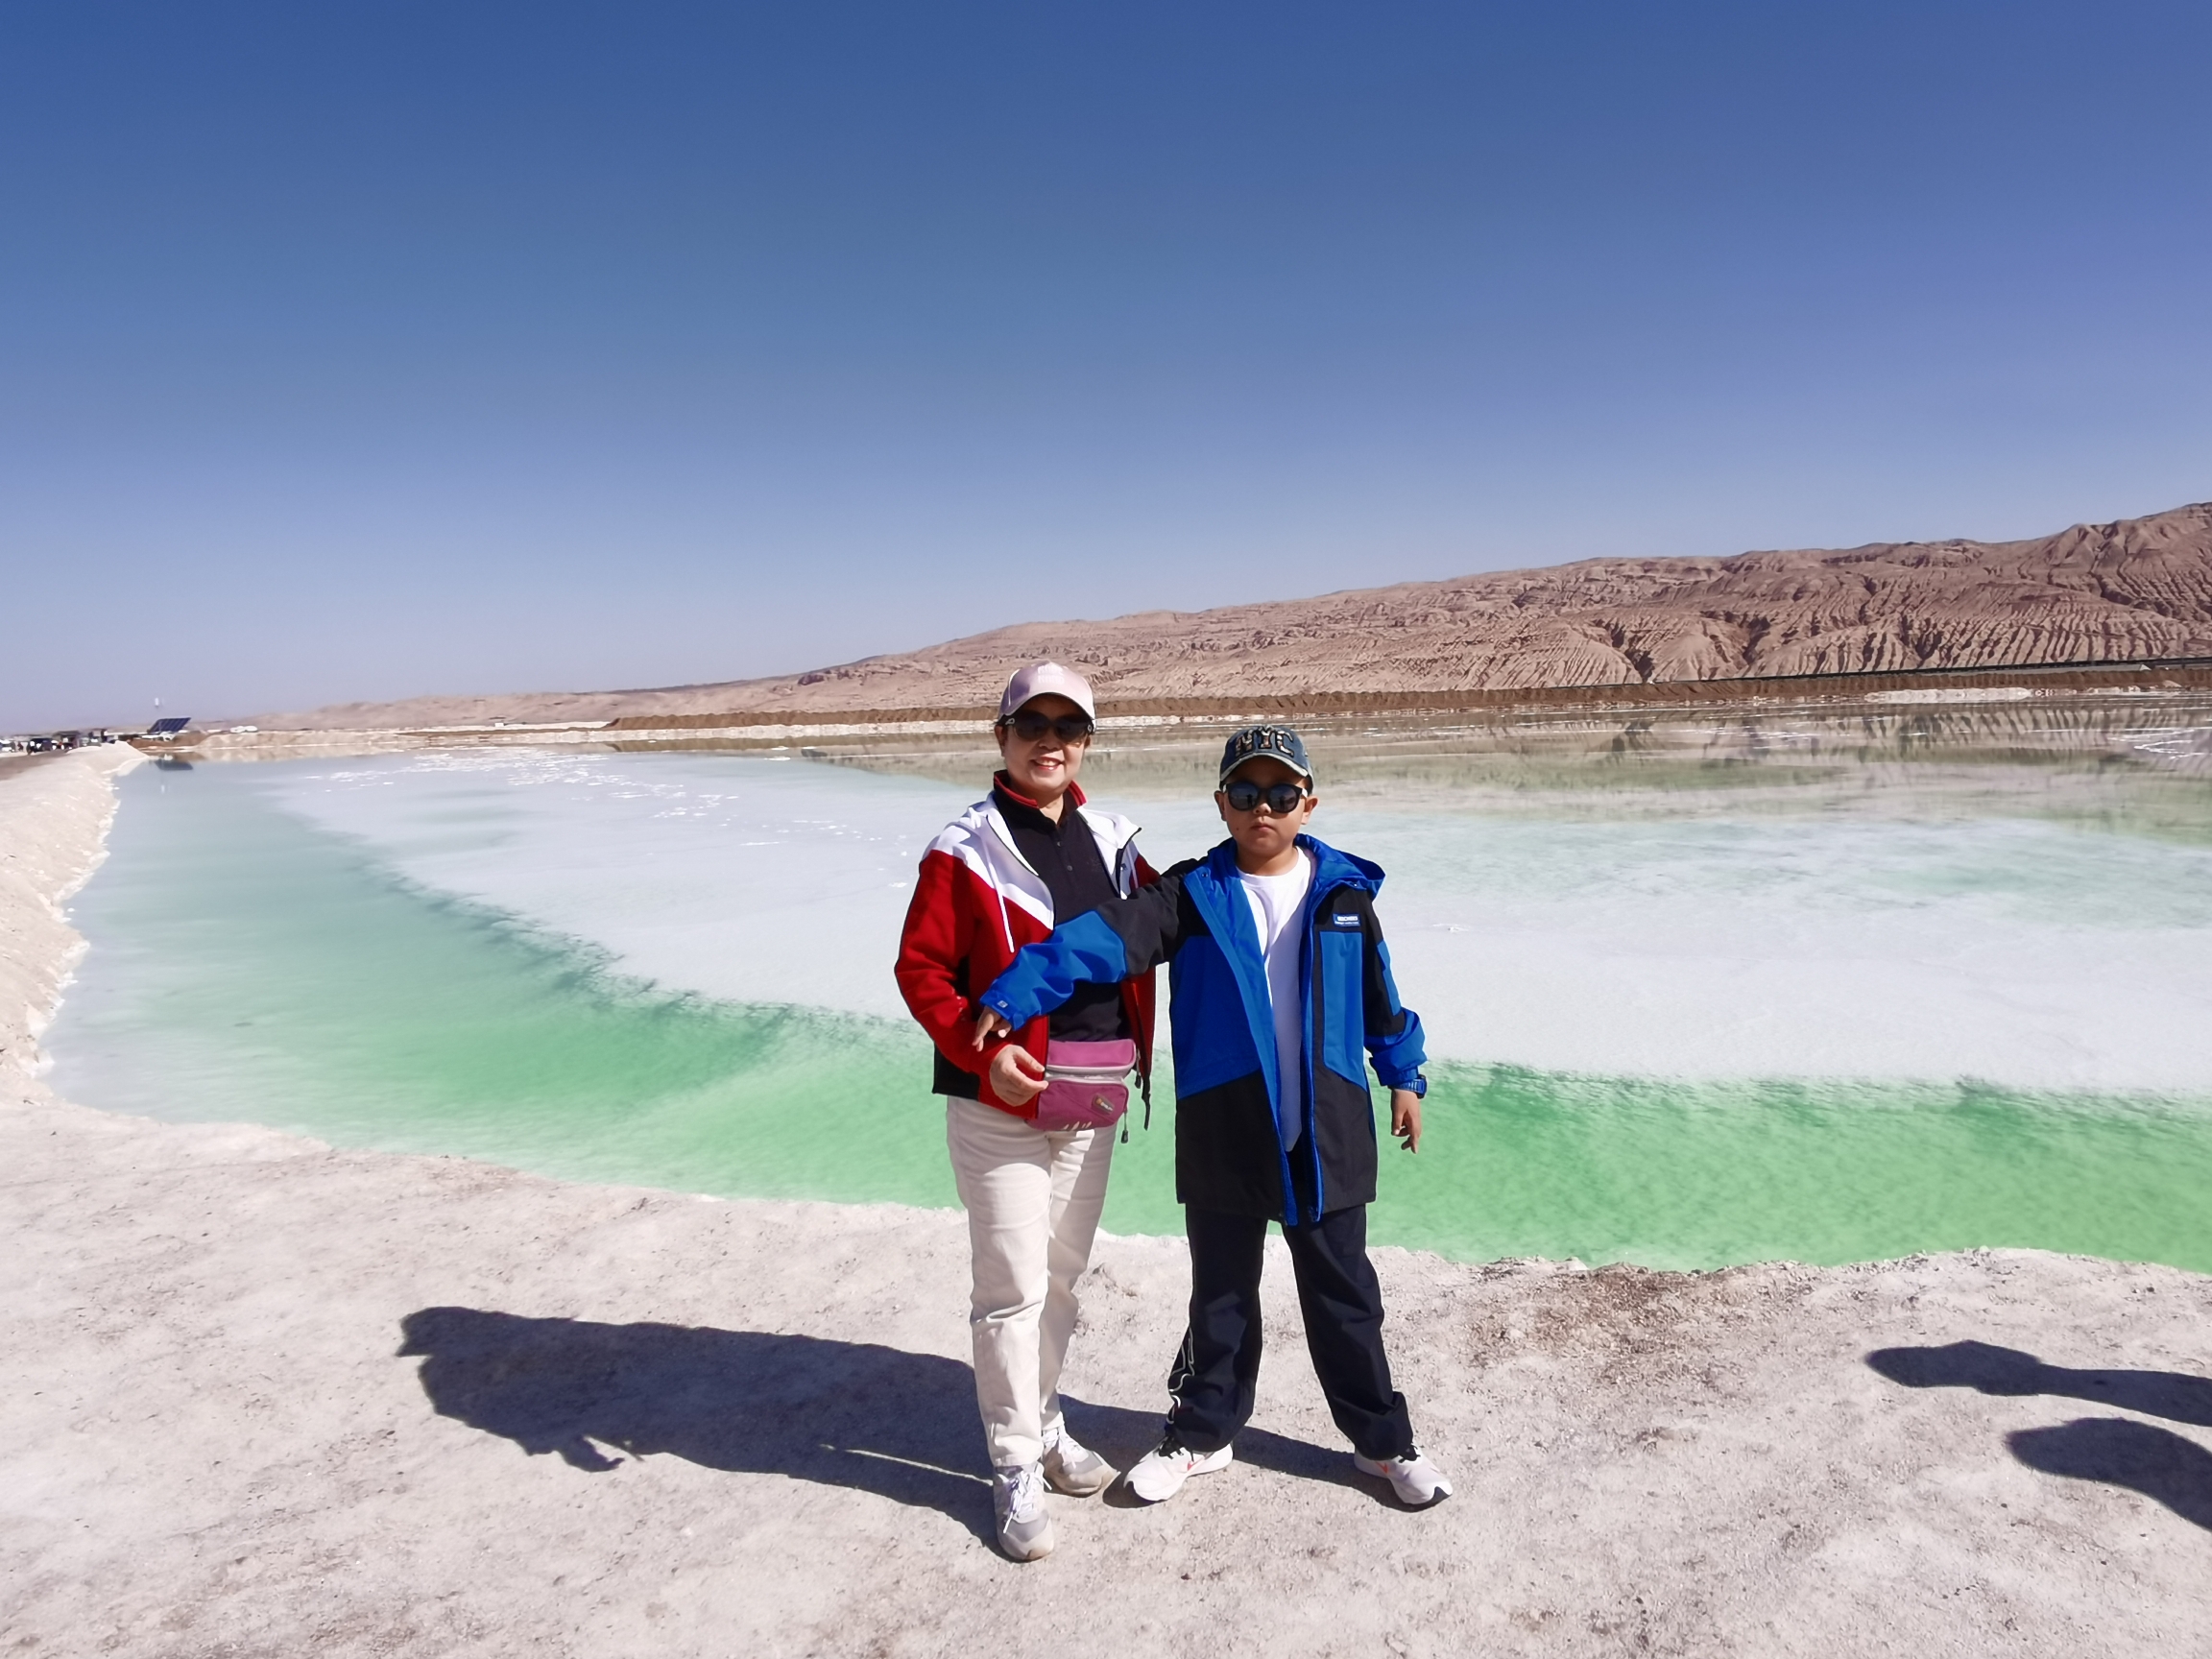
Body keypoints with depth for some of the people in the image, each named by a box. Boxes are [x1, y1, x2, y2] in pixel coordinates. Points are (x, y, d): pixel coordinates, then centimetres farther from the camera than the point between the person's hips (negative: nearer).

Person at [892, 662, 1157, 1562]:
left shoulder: (1111, 841, 7)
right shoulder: (967, 848, -9)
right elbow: (920, 967, -11)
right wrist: (981, 1051, -22)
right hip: (1001, 1106, -5)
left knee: (1062, 1275, 18)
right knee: (1013, 1289, 1)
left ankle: (1042, 1418, 37)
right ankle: (1015, 1464, 18)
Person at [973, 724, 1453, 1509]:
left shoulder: (1342, 891, 0)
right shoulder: (1192, 893, -7)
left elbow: (1378, 994, 12)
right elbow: (1103, 937, -22)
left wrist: (1402, 1076, 17)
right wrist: (1012, 996, -34)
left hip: (1328, 1133, 1)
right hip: (1222, 1137, -1)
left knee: (1343, 1292, 15)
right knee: (1220, 1293, 16)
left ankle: (1382, 1438, 33)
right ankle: (1202, 1431, 36)